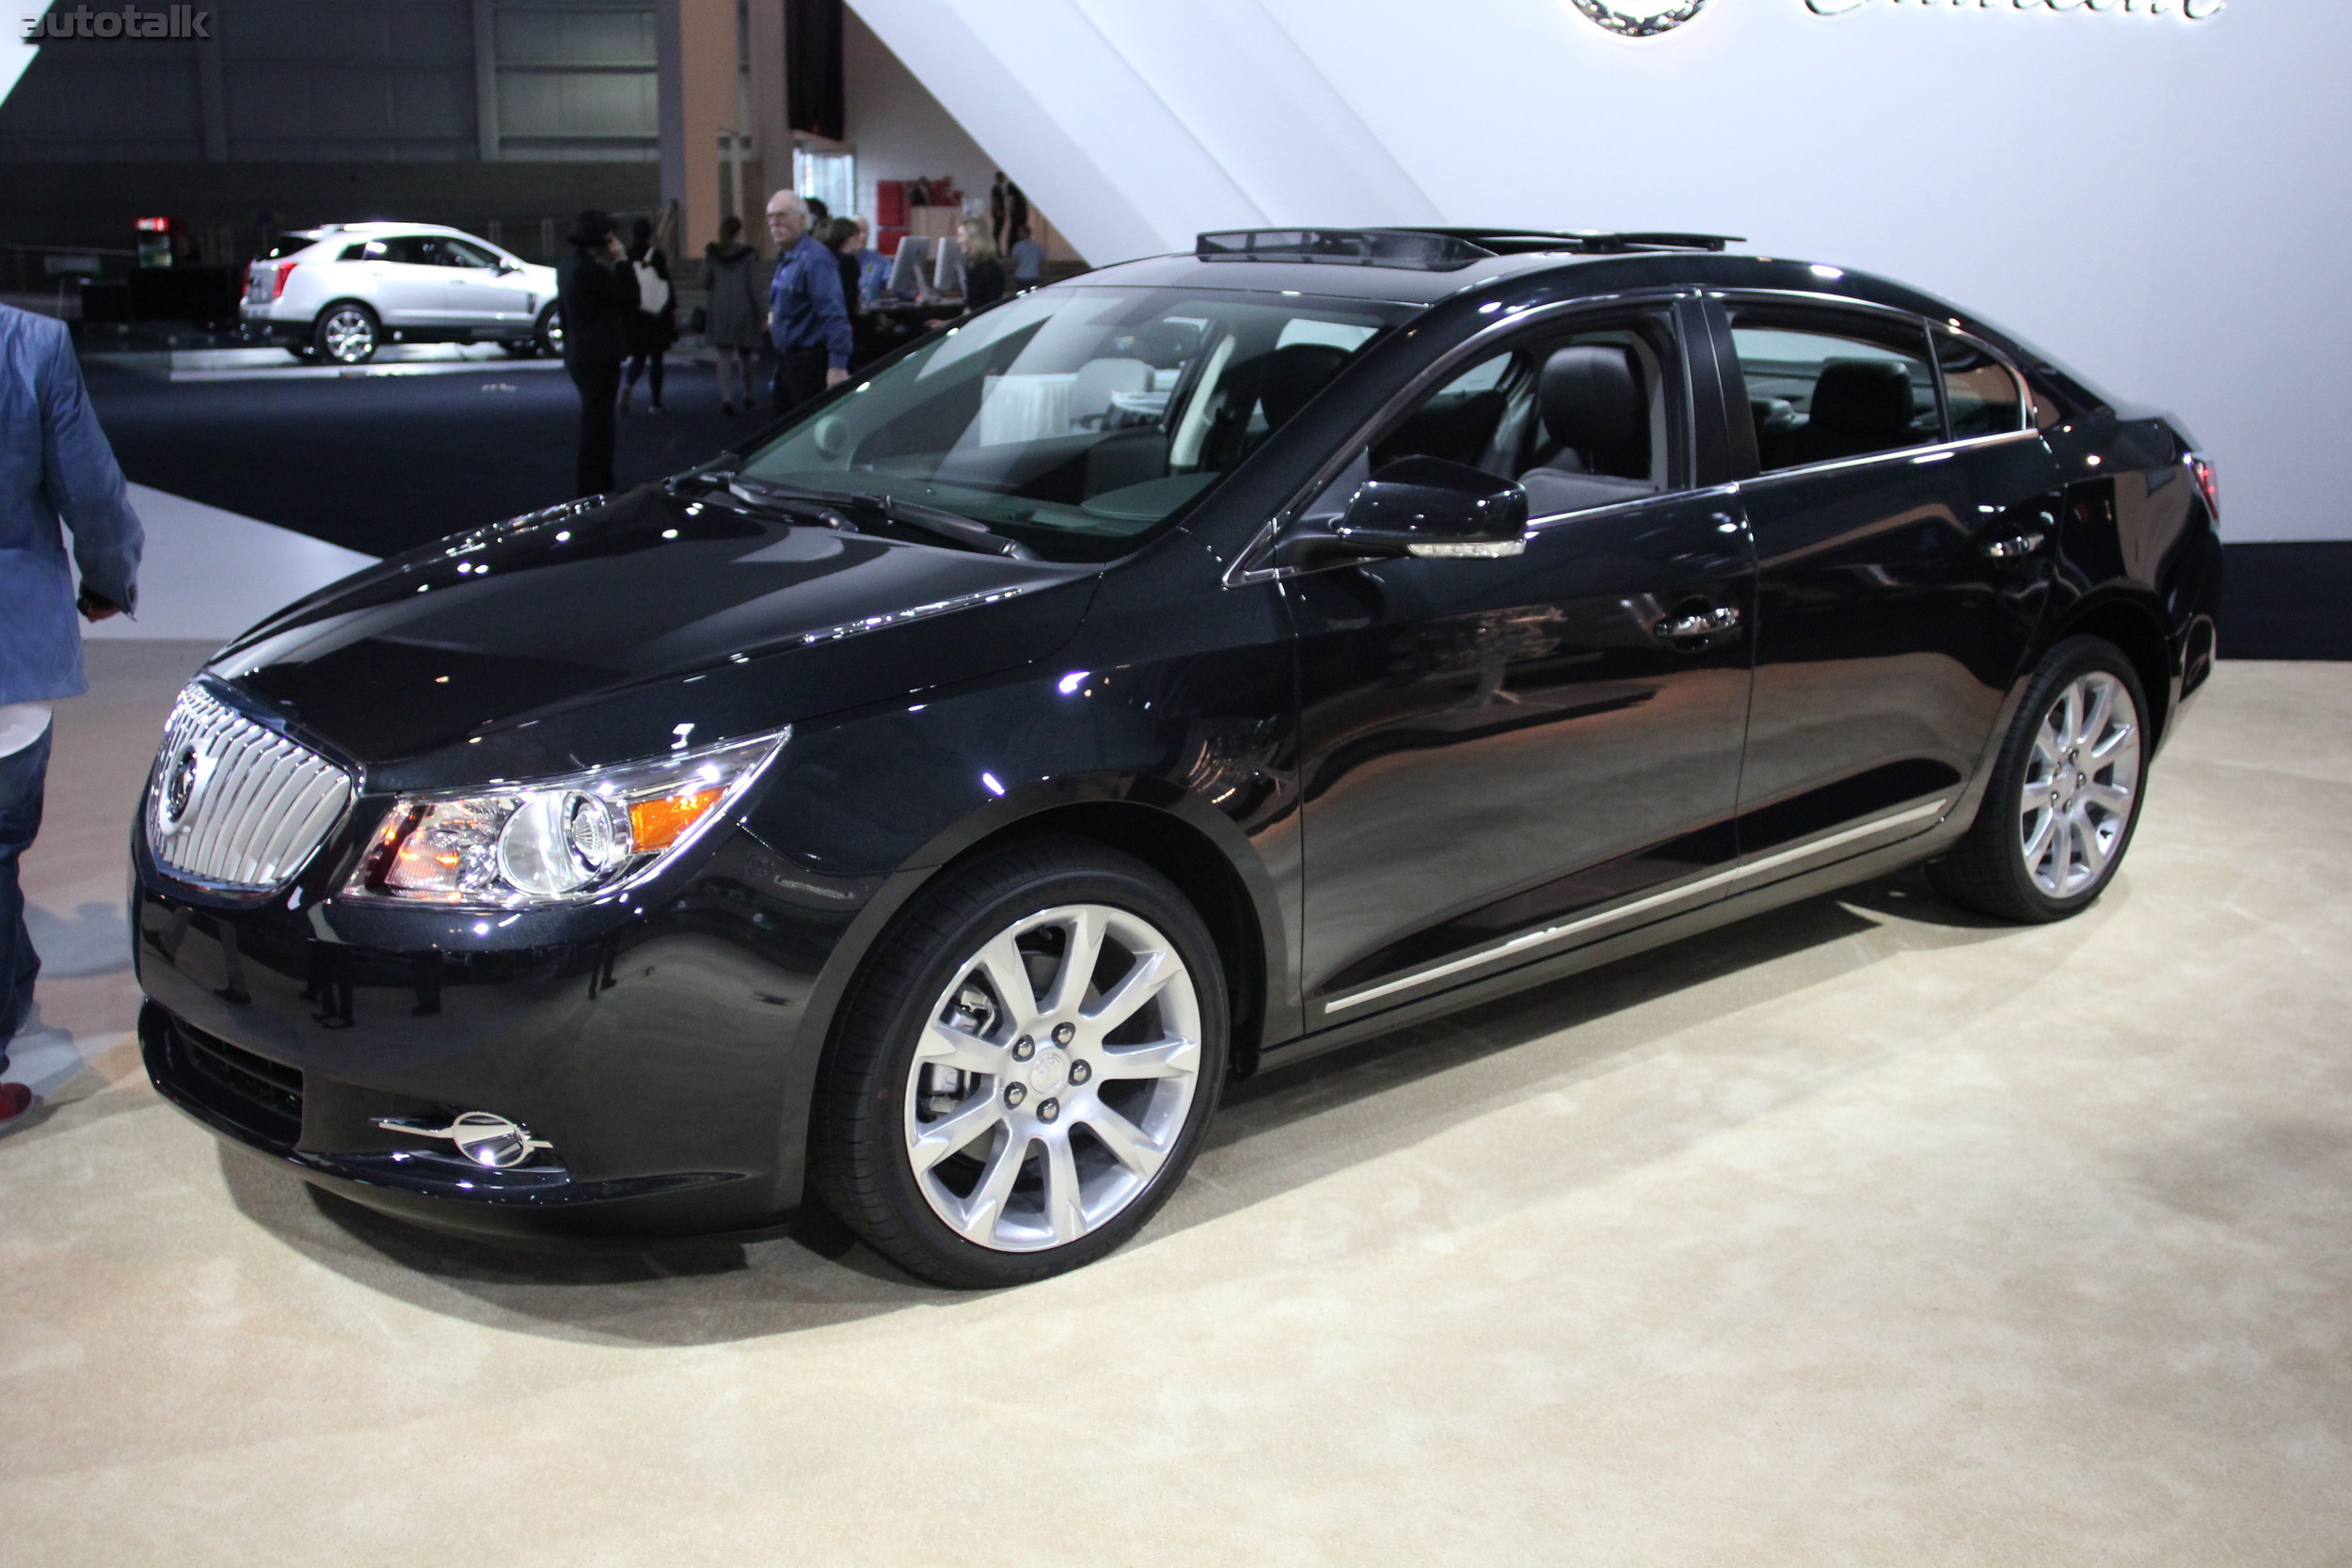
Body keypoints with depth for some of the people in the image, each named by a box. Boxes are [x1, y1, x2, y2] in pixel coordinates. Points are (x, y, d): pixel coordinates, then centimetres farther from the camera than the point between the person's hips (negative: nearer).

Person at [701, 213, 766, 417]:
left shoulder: (711, 253, -1)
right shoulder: (749, 254, -7)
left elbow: (705, 283, 0)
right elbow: (753, 286, -9)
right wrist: (761, 311, -1)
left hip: (720, 310, 1)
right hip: (743, 309, -1)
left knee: (724, 355, 0)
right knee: (744, 354, 16)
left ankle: (726, 397, -18)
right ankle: (746, 395, 29)